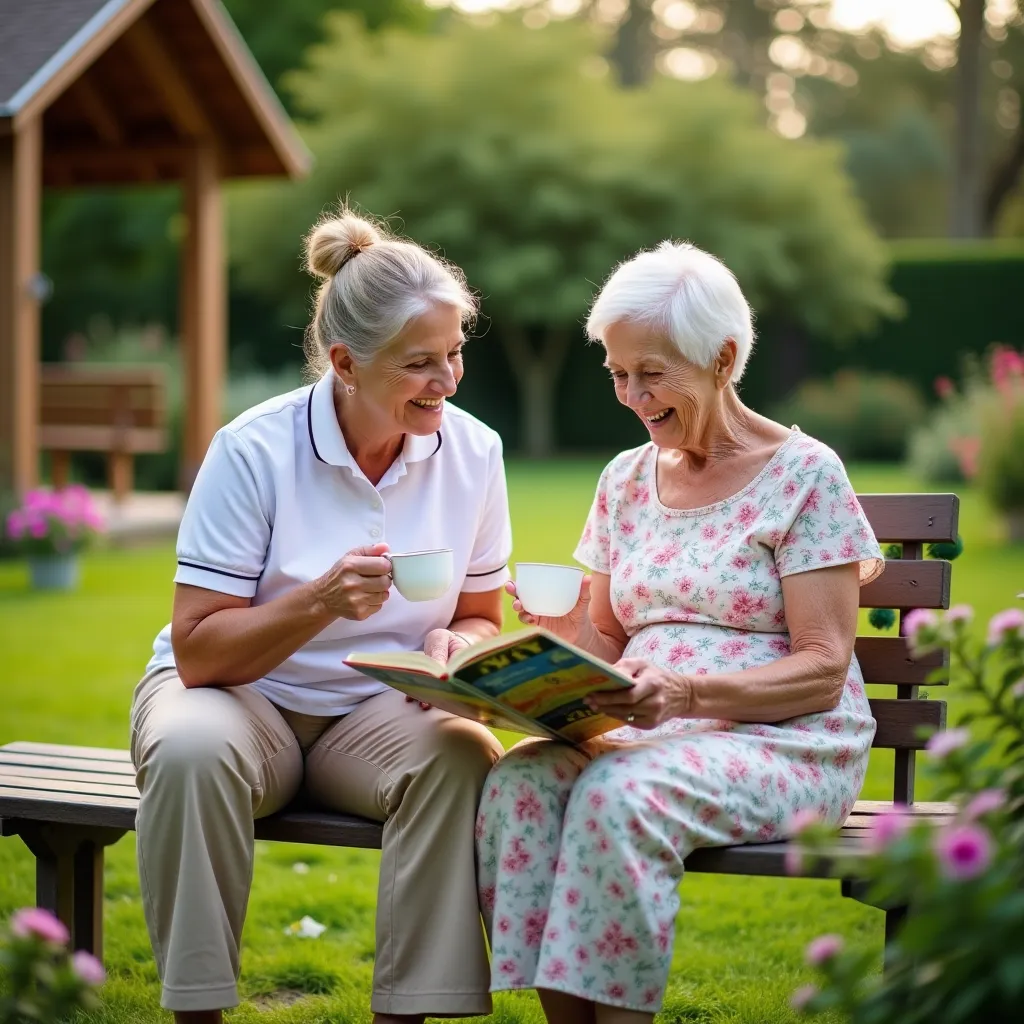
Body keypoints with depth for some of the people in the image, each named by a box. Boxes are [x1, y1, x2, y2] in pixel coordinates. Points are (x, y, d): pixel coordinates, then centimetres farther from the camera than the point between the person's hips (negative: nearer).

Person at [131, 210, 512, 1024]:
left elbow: (481, 619, 8)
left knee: (463, 758, -31)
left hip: (381, 710, 2)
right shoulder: (255, 451, -16)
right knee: (192, 749, -36)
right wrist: (320, 602, -31)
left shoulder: (472, 452, -5)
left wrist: (456, 646, -16)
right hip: (238, 694, -2)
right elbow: (198, 653, -15)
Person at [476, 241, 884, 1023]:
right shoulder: (626, 479, 16)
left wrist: (689, 694, -25)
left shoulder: (803, 474, -2)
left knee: (621, 792, -34)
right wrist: (562, 634, -6)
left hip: (785, 746, -5)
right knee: (520, 780, -26)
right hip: (645, 737, 5)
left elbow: (823, 671, -9)